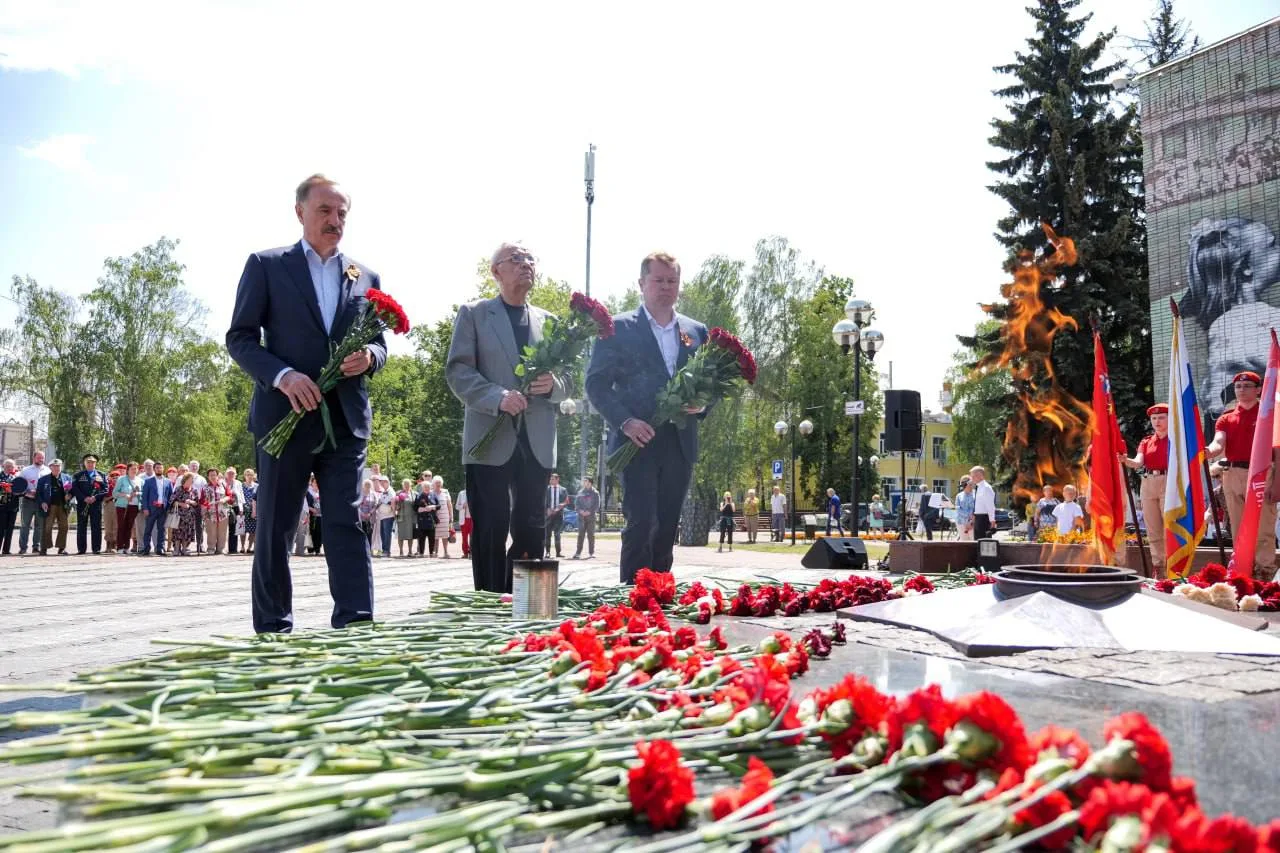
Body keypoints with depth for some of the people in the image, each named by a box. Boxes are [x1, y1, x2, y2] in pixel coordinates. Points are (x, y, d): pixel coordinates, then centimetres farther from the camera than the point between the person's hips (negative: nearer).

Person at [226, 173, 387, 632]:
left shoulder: (365, 277, 15)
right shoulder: (266, 265, 5)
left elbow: (379, 345, 18)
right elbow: (240, 337, 1)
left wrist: (368, 357, -7)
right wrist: (282, 375, -16)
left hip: (346, 419, 2)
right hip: (285, 416, -2)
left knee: (349, 526, -3)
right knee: (274, 530, 4)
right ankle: (272, 630, 13)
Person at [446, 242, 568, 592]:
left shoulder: (547, 321, 18)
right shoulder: (474, 314, 7)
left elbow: (564, 384, 17)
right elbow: (457, 371, -4)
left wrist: (553, 385, -8)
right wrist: (498, 397, -20)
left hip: (536, 442, 4)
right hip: (490, 439, -4)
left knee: (530, 532, 4)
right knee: (491, 531, -4)